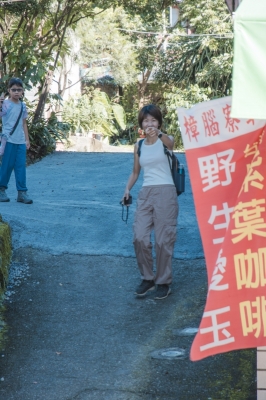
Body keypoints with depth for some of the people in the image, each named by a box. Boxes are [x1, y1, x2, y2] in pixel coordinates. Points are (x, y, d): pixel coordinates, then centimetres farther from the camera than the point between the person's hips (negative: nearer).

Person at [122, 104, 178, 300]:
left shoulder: (166, 140, -2)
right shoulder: (139, 146, 12)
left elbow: (170, 143, -28)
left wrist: (158, 135, -49)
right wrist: (128, 189, 3)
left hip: (165, 192, -4)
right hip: (146, 193, 4)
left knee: (163, 240, -2)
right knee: (140, 238, -3)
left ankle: (164, 282, 11)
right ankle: (148, 278, 14)